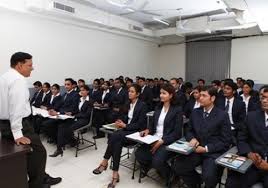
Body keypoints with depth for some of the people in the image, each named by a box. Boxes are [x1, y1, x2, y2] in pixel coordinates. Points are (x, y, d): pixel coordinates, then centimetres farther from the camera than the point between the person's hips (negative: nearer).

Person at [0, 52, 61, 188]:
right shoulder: (18, 80, -18)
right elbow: (17, 108, -25)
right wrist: (17, 133, -23)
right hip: (18, 124, -10)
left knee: (30, 152, 18)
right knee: (38, 152, 3)